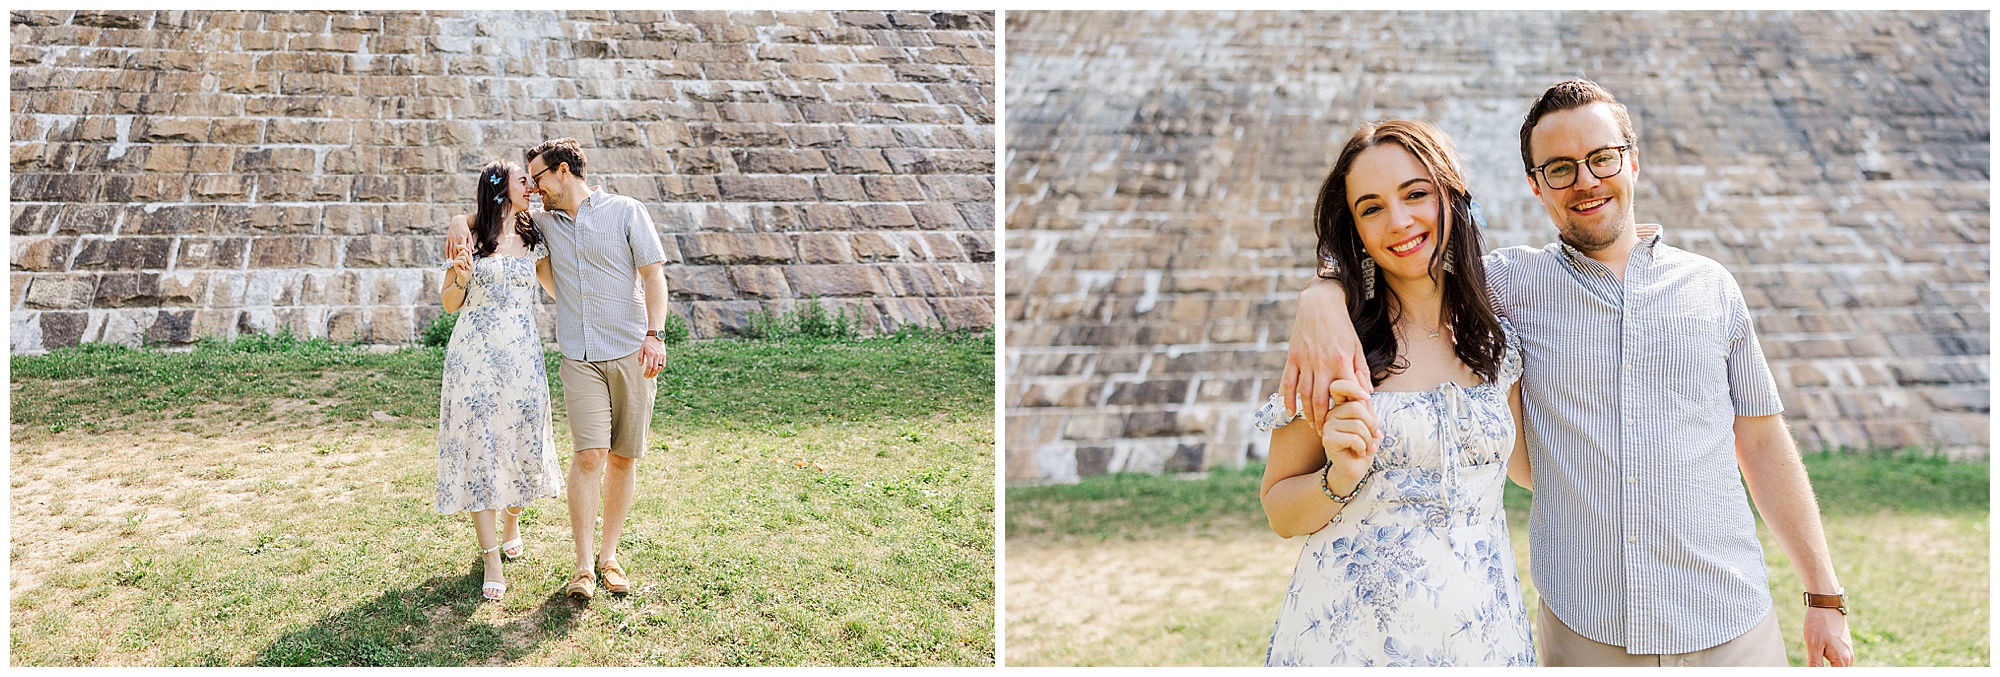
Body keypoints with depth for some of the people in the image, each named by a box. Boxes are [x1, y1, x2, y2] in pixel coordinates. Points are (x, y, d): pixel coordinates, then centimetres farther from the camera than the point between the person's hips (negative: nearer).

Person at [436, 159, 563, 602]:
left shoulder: (533, 241, 9)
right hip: (475, 352, -3)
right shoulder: (469, 233, 0)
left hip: (522, 354, 3)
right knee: (478, 446, -2)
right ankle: (491, 557, 4)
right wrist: (460, 276, -19)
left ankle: (512, 521, 36)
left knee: (523, 442, 6)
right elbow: (449, 304, 1)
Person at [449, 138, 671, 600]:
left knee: (624, 457, 3)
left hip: (631, 354, -2)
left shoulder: (626, 211, 3)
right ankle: (583, 567, -7)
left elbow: (654, 274, -1)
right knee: (589, 455, -11)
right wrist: (461, 224, 7)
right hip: (580, 358, 2)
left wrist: (655, 335, -12)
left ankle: (609, 556, 15)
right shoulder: (543, 222, 14)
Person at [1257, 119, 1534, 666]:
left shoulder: (1496, 342, 0)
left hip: (1481, 632, 3)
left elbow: (1527, 465, 15)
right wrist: (1340, 478, -25)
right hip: (1351, 633, -3)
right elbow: (1280, 512, -4)